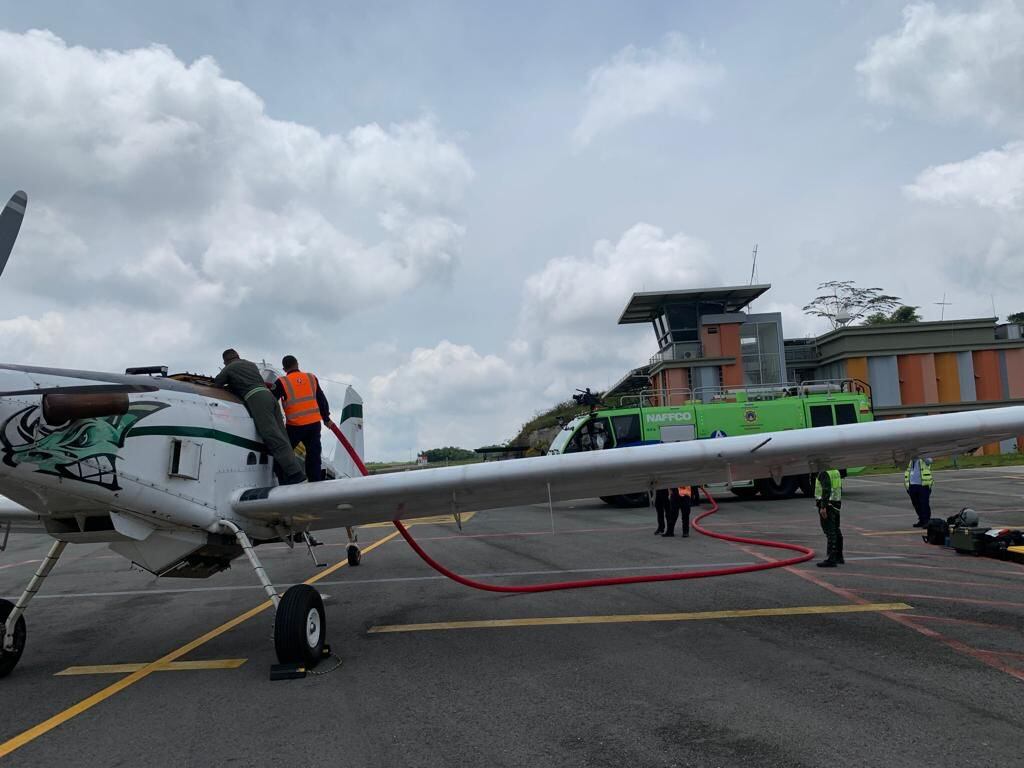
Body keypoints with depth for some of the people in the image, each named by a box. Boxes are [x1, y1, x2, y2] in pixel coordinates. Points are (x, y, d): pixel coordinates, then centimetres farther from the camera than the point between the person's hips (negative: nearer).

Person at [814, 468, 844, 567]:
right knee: (836, 531, 16)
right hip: (836, 504, 10)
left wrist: (823, 507, -25)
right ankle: (839, 557, 24)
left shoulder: (824, 473, -16)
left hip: (827, 504, -10)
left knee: (829, 532, -10)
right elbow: (840, 488, 20)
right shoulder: (836, 471, 14)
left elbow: (826, 490, -24)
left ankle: (831, 559, -11)